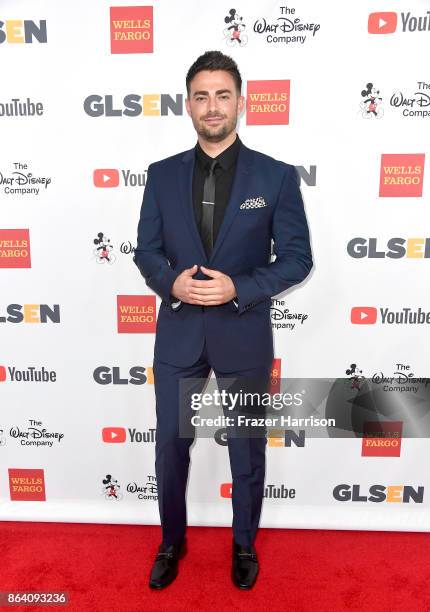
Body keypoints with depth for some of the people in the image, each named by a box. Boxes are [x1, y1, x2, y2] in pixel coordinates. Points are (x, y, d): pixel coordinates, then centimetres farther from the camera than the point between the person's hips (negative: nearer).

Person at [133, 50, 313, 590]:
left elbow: (297, 258, -5)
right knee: (170, 447, 14)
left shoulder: (277, 176, -4)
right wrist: (171, 283, -17)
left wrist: (239, 288, -20)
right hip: (178, 334, 2)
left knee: (246, 451, 15)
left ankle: (244, 545, 43)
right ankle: (172, 542, 42)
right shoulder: (162, 175, 3)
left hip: (244, 335, -1)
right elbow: (146, 251, 5)